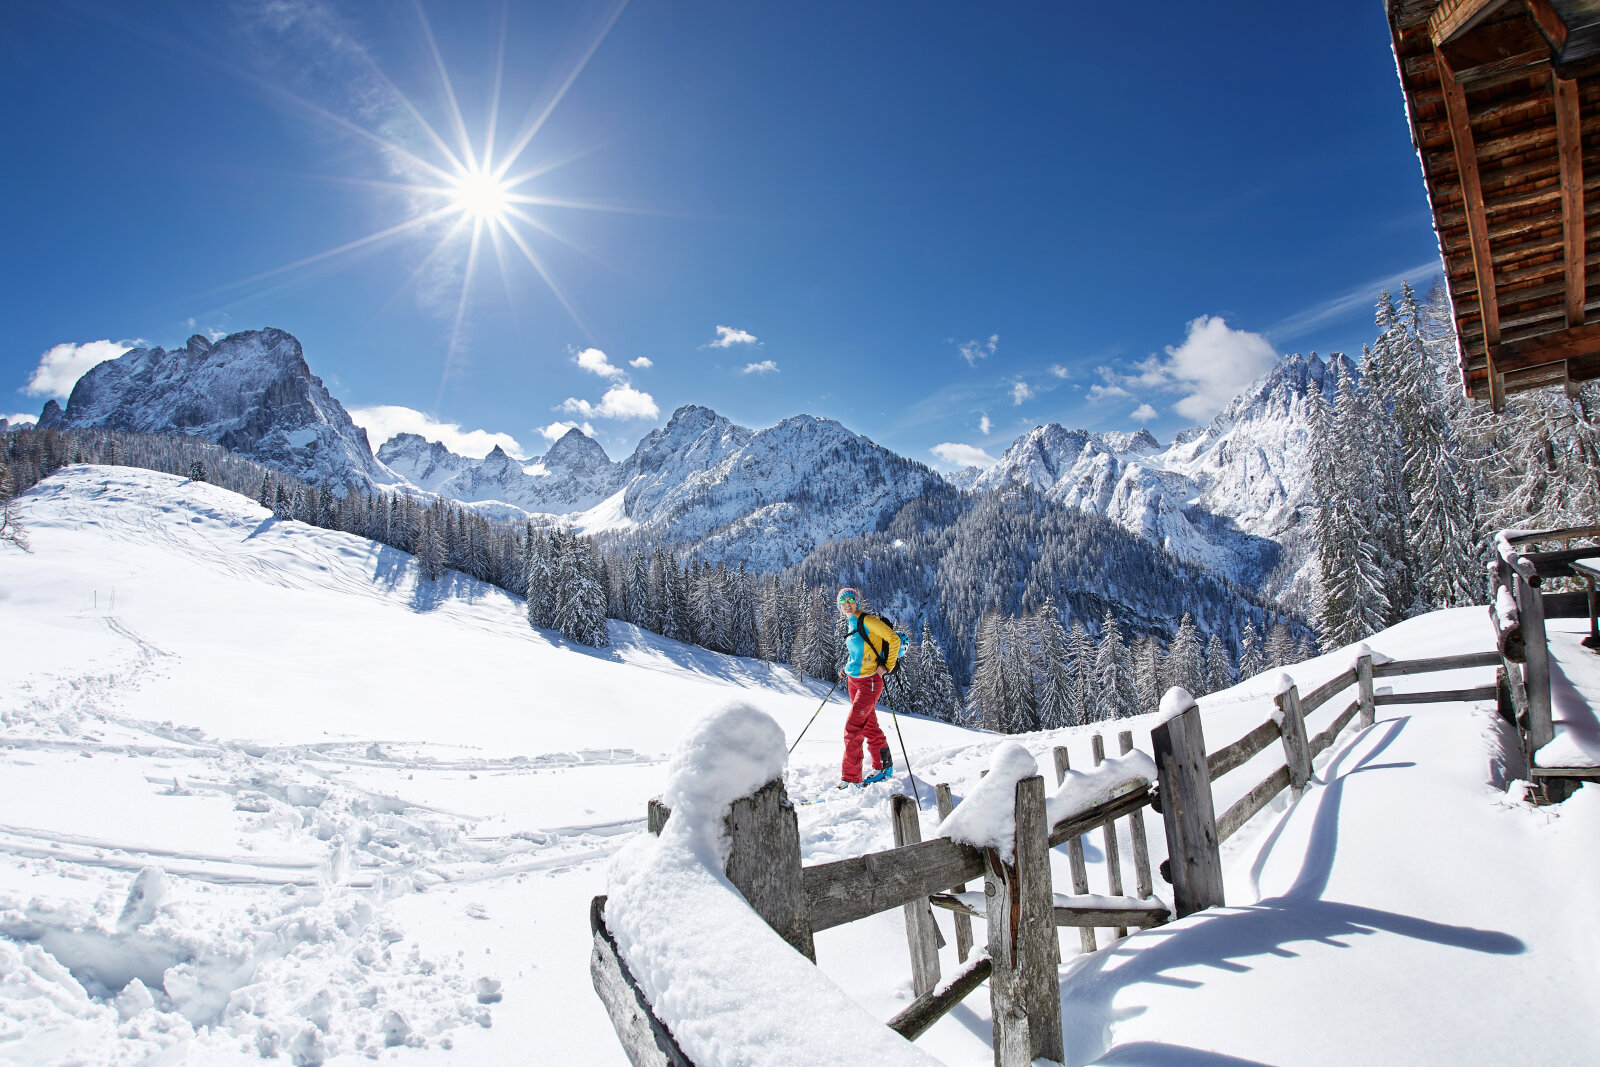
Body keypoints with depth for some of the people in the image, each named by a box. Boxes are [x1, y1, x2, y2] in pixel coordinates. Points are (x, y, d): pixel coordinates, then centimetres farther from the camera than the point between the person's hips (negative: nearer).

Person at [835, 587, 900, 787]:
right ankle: (883, 766, 32)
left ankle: (850, 779, -5)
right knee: (869, 726, 17)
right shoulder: (850, 626, 11)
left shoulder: (868, 621, -15)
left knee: (852, 728, -11)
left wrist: (886, 666, -16)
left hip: (869, 682, -9)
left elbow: (893, 638, -17)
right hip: (853, 680, 9)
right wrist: (846, 667, 12)